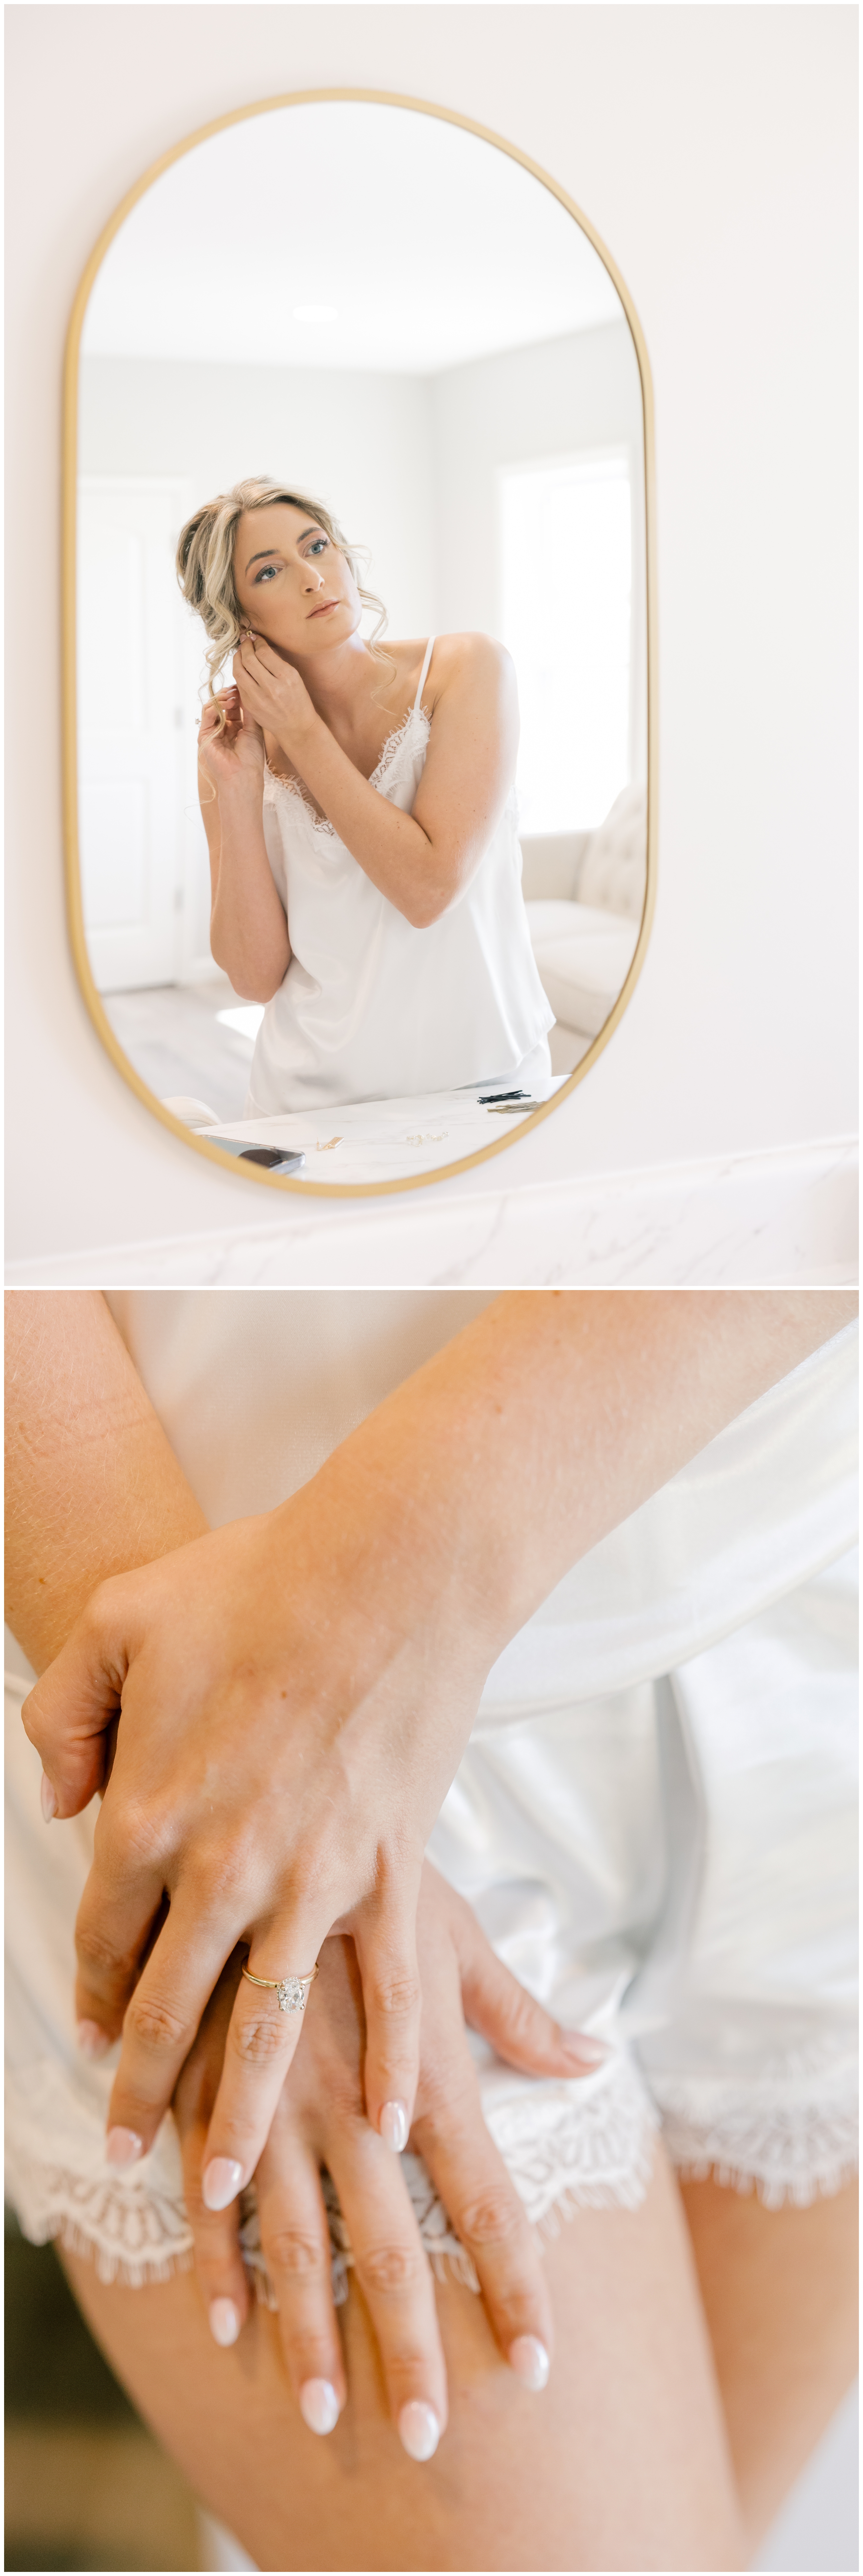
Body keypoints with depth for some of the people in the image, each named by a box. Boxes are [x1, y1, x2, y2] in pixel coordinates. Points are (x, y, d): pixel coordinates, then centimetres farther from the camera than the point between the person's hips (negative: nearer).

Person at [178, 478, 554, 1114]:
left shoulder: (466, 668, -4)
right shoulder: (240, 746, 2)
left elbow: (428, 889, -14)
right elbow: (257, 977, -2)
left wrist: (304, 733, -10)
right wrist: (236, 795, -11)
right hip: (317, 1098, 1)